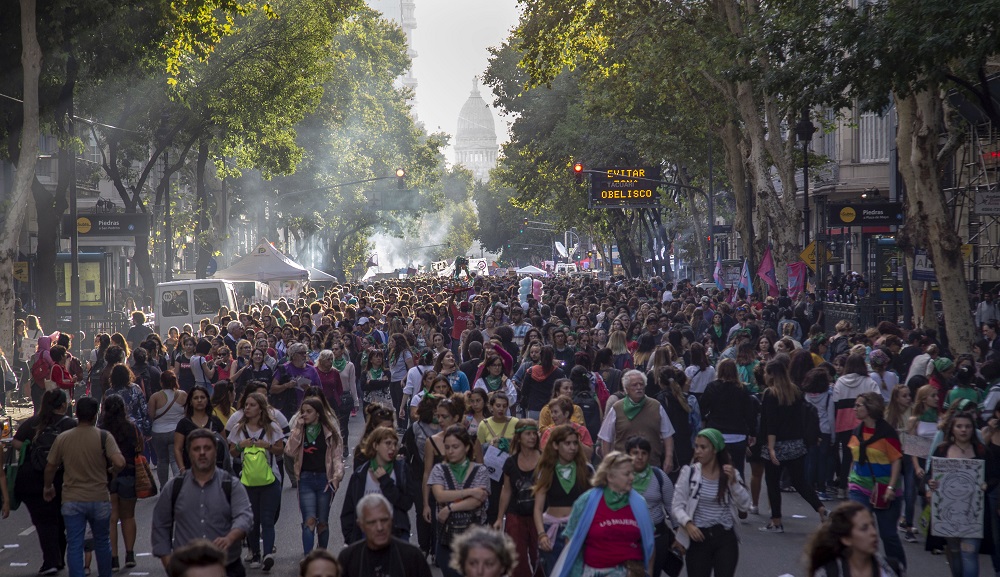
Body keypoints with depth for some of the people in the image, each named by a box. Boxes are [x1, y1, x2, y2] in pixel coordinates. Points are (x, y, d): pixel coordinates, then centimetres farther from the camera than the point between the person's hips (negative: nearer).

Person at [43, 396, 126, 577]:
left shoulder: (63, 438, -2)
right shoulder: (103, 437, -9)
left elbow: (50, 467, 6)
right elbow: (119, 462, -22)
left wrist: (48, 487, 24)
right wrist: (113, 470, 1)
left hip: (72, 500, 0)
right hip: (99, 499, 0)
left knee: (74, 545, 1)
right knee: (102, 542, 18)